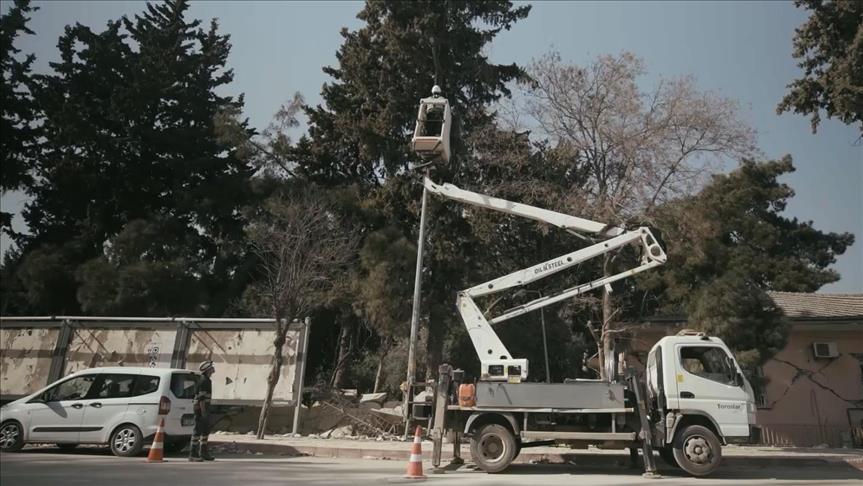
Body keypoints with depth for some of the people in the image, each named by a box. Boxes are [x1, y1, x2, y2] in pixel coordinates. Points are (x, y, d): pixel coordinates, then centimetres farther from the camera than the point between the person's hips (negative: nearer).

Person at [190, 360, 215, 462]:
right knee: (198, 430, -6)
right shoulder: (203, 381, -16)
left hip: (204, 408, 10)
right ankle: (193, 454, -1)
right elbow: (201, 397, -21)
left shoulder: (207, 381, 17)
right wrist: (203, 411, -24)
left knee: (206, 431, 13)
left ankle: (203, 452, 19)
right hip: (200, 408, -10)